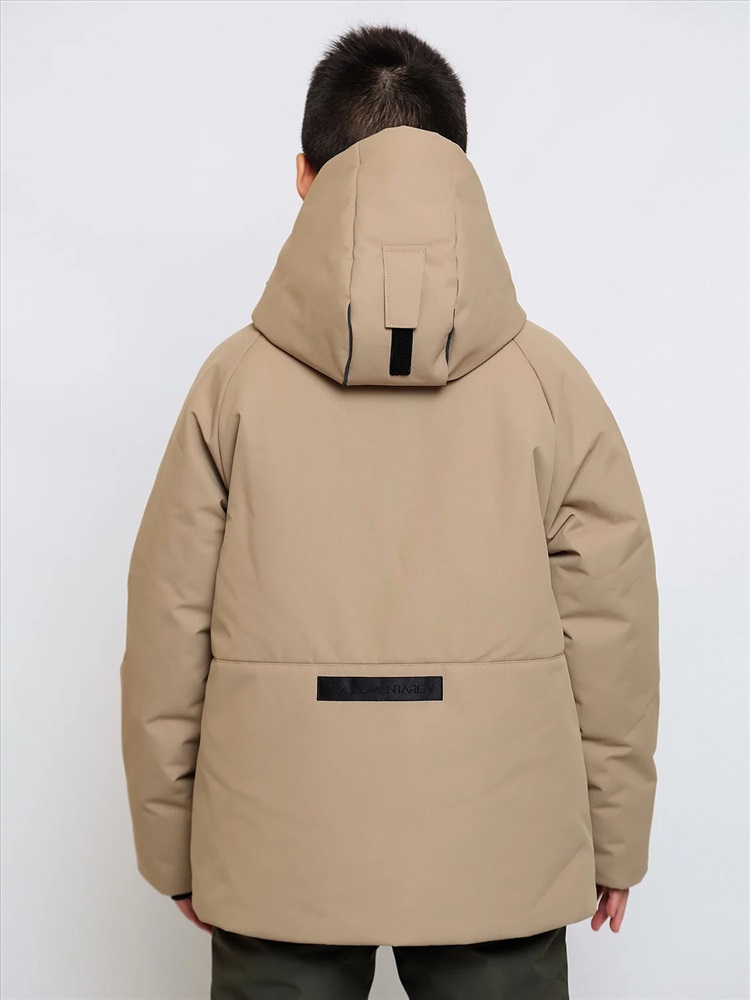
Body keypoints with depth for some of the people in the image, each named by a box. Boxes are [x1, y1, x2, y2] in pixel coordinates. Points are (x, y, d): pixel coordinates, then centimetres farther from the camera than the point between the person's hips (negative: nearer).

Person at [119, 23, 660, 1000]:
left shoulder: (238, 378, -4)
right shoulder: (548, 377, -3)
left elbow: (167, 634, -1)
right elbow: (609, 626, -1)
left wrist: (172, 848, 10)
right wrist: (615, 839, 11)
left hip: (277, 852, 0)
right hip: (500, 844, 1)